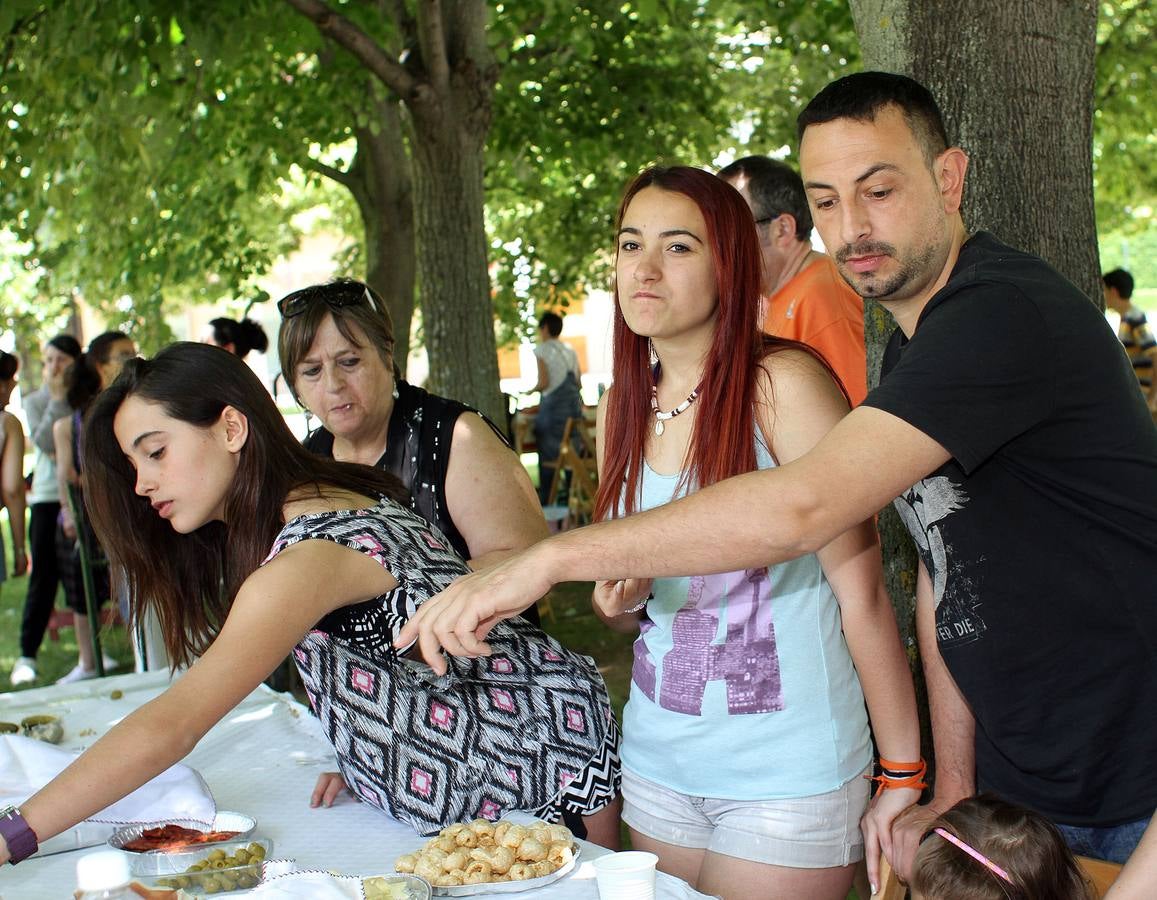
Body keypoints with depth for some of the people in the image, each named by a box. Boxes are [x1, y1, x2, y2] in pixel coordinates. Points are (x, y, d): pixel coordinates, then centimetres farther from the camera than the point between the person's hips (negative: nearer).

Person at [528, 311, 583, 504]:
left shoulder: (541, 350, -3)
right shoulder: (570, 350, 16)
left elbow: (543, 382, -11)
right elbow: (578, 383, 15)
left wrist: (531, 391, 7)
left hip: (553, 404, -6)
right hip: (574, 404, 6)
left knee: (548, 454, -2)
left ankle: (546, 500, -2)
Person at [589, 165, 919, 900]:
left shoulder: (782, 385, -15)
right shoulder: (621, 408, 4)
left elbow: (862, 590, -15)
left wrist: (903, 779, -14)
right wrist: (622, 600, -7)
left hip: (787, 776, -6)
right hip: (657, 761, 6)